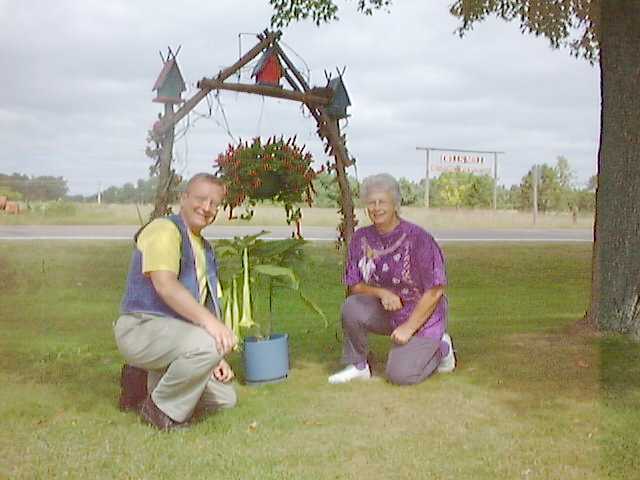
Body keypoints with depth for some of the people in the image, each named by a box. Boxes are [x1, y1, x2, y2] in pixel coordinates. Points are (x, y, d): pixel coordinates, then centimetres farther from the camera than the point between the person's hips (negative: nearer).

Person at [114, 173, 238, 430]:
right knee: (206, 344, -35)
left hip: (173, 335, 9)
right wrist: (209, 321, -37)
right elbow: (165, 285, -26)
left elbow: (206, 304, 19)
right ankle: (162, 409, -12)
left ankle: (149, 381, 17)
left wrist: (218, 358, 7)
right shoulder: (165, 229, -10)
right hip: (142, 328, -9)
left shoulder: (205, 248, 19)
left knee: (224, 398, 7)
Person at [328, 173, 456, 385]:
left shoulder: (418, 238, -20)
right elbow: (354, 286, -1)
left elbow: (435, 291, -17)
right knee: (352, 307, -25)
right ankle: (358, 366, -4)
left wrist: (409, 327, -17)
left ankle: (440, 348, 14)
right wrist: (381, 292, -21)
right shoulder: (361, 238, -5)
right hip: (386, 312, 4)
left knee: (400, 375, -16)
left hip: (422, 317, -4)